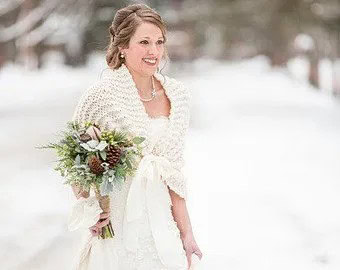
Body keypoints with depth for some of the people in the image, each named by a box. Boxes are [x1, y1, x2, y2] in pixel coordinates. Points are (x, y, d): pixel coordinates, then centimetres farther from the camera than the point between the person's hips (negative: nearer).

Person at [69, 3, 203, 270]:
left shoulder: (178, 95, 3)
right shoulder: (102, 95, -11)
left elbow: (173, 172, 8)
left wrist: (186, 232, 6)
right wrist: (89, 210, -13)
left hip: (161, 224, 4)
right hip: (117, 228, -4)